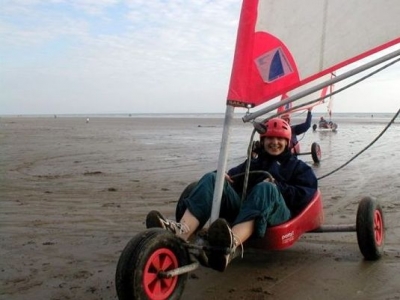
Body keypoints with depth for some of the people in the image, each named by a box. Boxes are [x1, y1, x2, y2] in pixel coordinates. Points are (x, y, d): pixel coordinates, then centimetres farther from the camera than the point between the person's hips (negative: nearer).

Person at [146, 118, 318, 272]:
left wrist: (278, 187, -7)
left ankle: (232, 244, -66)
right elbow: (233, 176, 23)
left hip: (278, 210, -3)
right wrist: (223, 175, -1)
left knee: (265, 188, -38)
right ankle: (181, 233, -46)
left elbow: (306, 194, 7)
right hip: (241, 207, 3)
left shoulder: (298, 167, 25)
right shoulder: (252, 163, 34)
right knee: (212, 178, -21)